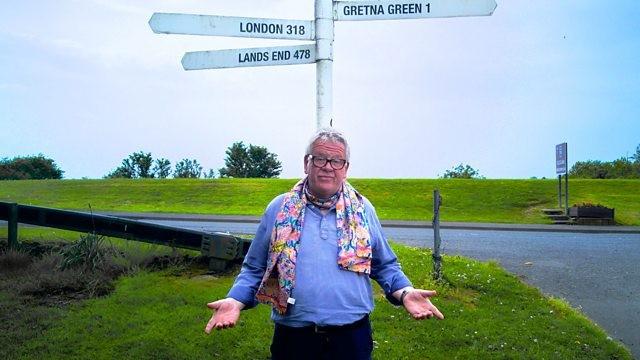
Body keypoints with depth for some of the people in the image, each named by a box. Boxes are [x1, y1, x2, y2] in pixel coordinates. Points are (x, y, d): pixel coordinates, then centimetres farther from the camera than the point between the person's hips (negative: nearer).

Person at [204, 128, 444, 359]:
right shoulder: (279, 209, 2)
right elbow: (254, 269, 7)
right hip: (293, 337, 0)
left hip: (352, 336, 1)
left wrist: (405, 292, -8)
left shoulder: (363, 210, 5)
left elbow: (385, 265, 11)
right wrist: (235, 300, -11)